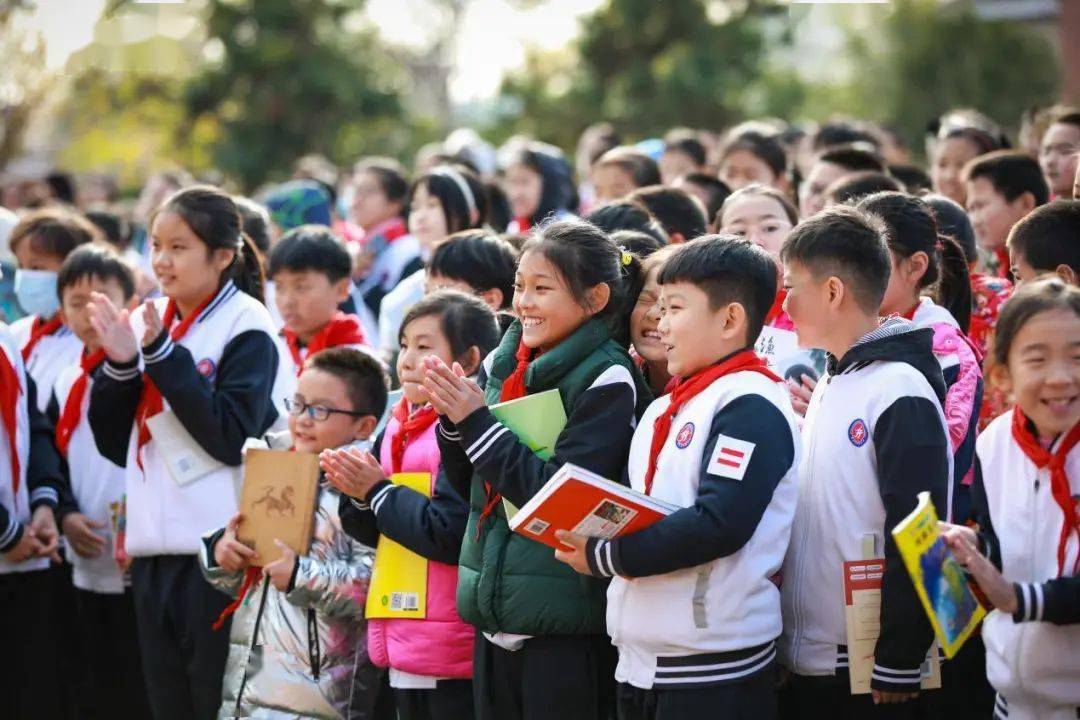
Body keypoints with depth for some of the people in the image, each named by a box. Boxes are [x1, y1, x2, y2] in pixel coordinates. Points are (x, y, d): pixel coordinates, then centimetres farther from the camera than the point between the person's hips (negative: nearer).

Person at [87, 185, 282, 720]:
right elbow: (115, 443, 12)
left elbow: (232, 437, -18)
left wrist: (162, 355, -16)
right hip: (153, 549, 7)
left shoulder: (246, 326, -6)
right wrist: (119, 364, -4)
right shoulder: (146, 321, 12)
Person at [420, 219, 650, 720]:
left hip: (566, 631, -6)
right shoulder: (500, 363, 8)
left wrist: (477, 422, -16)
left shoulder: (608, 381, -11)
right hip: (493, 620, 6)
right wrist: (452, 422, -4)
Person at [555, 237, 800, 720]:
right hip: (640, 661, 9)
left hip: (716, 668, -9)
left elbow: (719, 524, -21)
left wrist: (604, 557, -16)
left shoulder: (750, 406, -11)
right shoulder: (662, 411, 18)